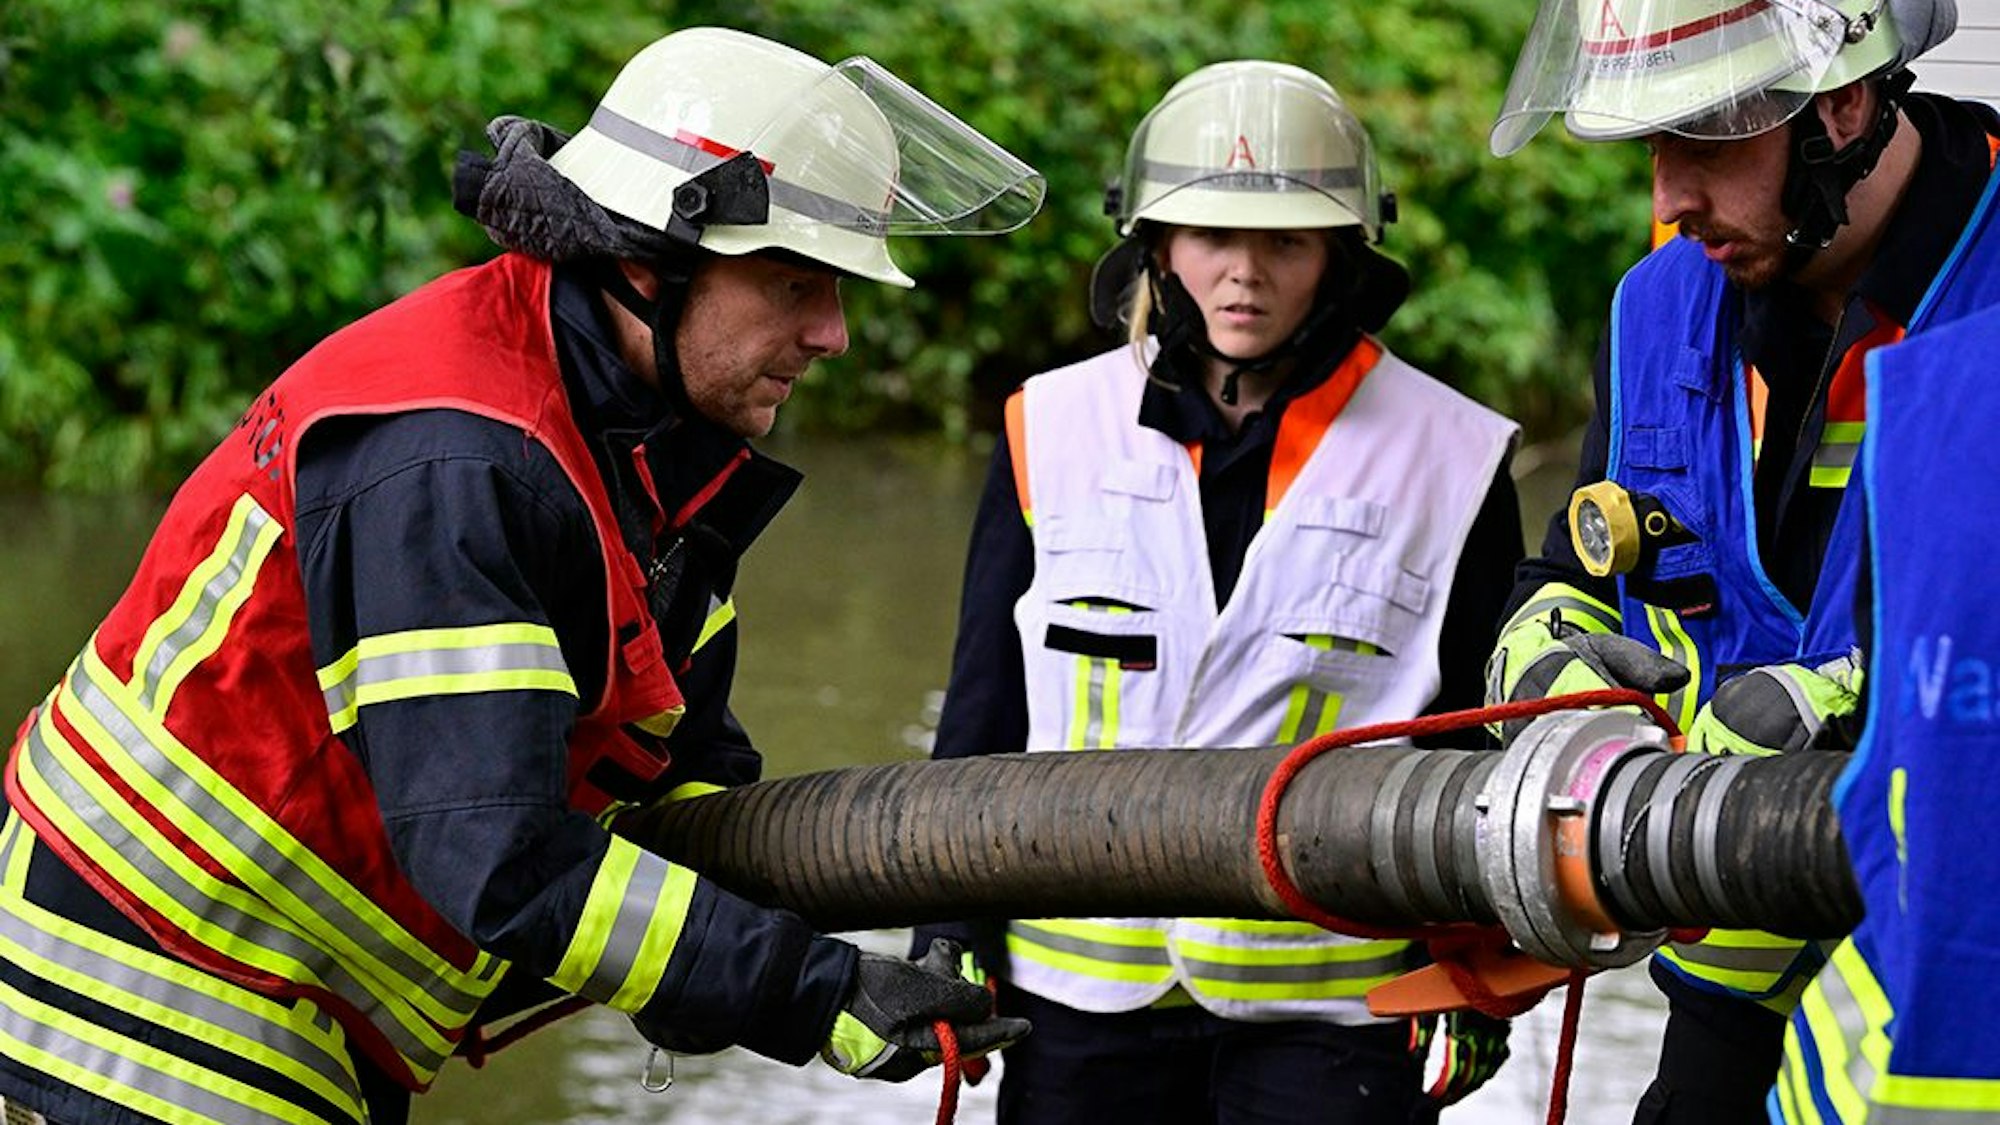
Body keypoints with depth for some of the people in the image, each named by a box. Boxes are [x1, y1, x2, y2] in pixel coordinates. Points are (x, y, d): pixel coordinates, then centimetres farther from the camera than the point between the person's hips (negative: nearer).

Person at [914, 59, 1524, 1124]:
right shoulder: (1055, 430, 6)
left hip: (1328, 1010, -2)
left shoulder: (1448, 458, 0)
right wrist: (953, 936, 8)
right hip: (1084, 983, 2)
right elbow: (983, 707, 11)